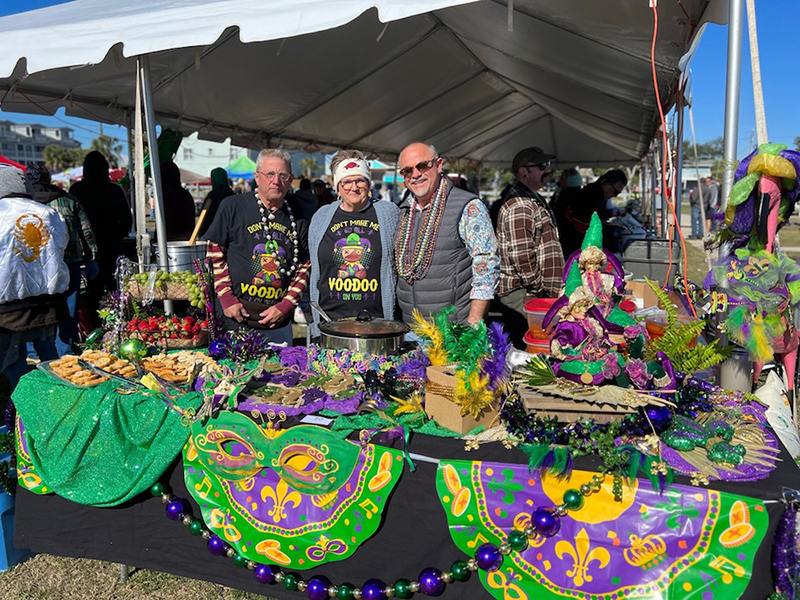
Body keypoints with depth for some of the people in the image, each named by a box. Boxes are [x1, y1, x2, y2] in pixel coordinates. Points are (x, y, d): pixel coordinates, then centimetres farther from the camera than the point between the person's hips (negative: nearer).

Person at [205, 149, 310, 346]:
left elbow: (304, 267, 9)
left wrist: (285, 306, -2)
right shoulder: (233, 206, -1)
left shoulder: (298, 219, 6)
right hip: (235, 317, -2)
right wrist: (227, 299, -7)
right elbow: (214, 254, 0)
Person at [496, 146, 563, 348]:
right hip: (524, 294, -10)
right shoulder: (519, 207, -17)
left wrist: (545, 288, 22)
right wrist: (539, 289, -14)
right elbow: (521, 256, -22)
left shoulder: (534, 200, 18)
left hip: (538, 292, 10)